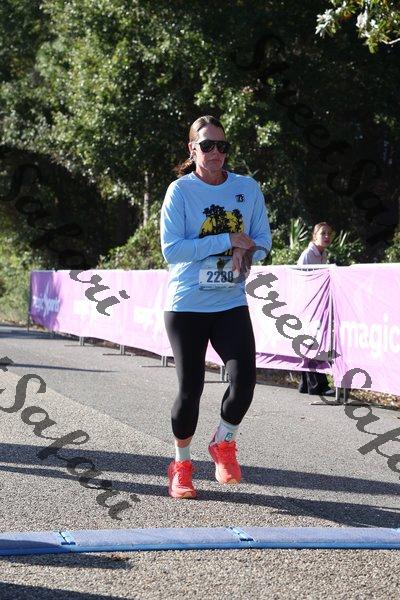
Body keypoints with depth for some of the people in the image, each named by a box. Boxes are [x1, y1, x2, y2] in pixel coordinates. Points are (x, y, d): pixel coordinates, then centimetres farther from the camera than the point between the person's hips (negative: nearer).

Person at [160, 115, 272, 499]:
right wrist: (228, 240, -17)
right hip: (186, 305, -2)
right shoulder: (181, 190, -7)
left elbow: (262, 240, 10)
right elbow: (171, 249, -14)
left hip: (231, 304, 3)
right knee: (190, 388, 1)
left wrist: (245, 254, -13)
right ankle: (181, 464, 22)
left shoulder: (248, 188, 4)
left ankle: (223, 443, 16)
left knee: (244, 379, -12)